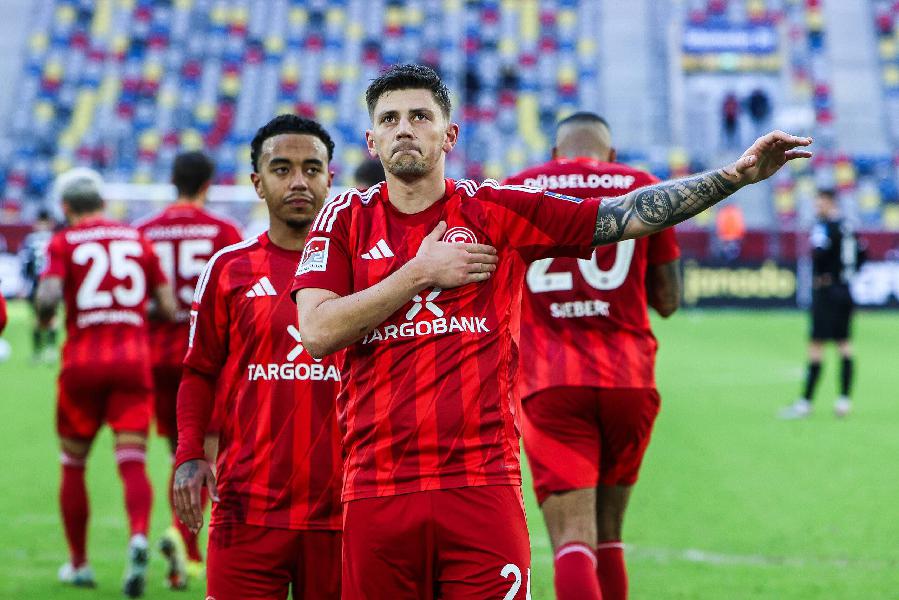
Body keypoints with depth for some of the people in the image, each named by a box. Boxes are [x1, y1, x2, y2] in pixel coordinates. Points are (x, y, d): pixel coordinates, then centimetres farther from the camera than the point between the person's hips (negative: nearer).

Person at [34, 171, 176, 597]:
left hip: (83, 360, -2)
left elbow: (47, 298, -16)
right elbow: (169, 309, 9)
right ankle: (138, 536, -31)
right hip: (133, 358, 2)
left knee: (73, 465, 14)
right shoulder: (137, 239, 11)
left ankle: (78, 563, 22)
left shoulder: (64, 243, 1)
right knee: (132, 462, -3)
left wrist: (43, 315, 7)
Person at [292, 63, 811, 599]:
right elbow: (317, 332, -4)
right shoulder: (347, 218, 8)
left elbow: (627, 215, 3)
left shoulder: (496, 210, 7)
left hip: (482, 488, -1)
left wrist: (738, 174, -4)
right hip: (376, 491, 1)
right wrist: (419, 273, -5)